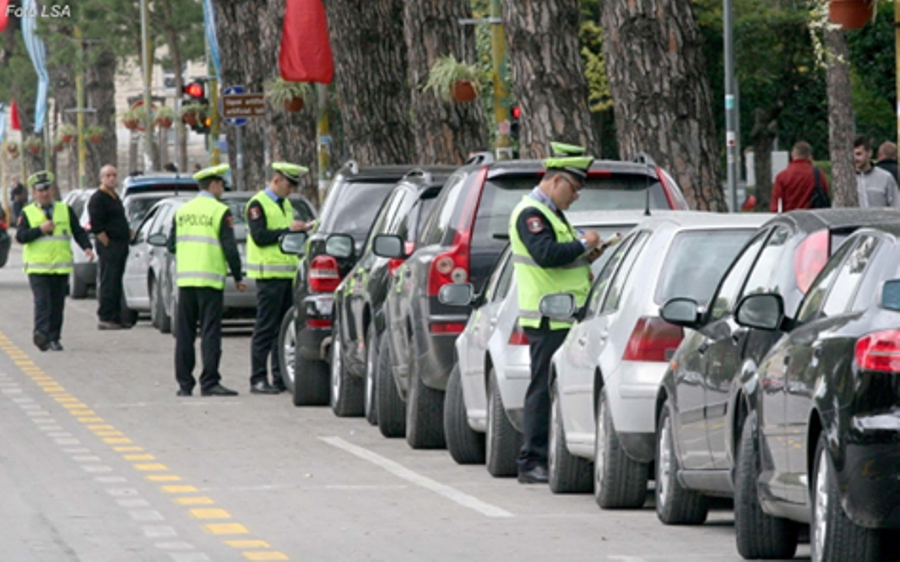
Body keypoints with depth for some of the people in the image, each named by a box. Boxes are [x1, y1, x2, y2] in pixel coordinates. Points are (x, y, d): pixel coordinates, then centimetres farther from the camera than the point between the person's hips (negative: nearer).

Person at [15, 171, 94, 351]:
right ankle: (41, 333, -28)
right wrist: (40, 230, -15)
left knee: (57, 304, 4)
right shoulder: (27, 213, 7)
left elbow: (78, 232, 11)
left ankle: (54, 338, 10)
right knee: (42, 302, -17)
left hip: (61, 267, 3)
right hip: (37, 268, -3)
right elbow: (20, 237, -3)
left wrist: (87, 247, -6)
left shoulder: (65, 210, 14)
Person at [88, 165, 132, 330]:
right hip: (108, 246, -9)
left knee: (116, 284, 12)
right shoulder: (98, 199, -10)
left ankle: (115, 318, 16)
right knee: (108, 283, -9)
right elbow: (97, 227, -16)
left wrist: (128, 231, 15)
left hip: (120, 246, 9)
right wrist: (108, 245, -16)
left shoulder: (115, 197, 19)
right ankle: (105, 319, -8)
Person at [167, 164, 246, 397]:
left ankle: (184, 384, 8)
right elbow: (229, 248, -9)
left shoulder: (182, 211, 11)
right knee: (210, 332, -5)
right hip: (210, 279, -5)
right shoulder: (220, 212, -6)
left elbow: (171, 245, 12)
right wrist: (238, 277, 0)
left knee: (184, 334, 7)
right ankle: (209, 382, -8)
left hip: (185, 279, 5)